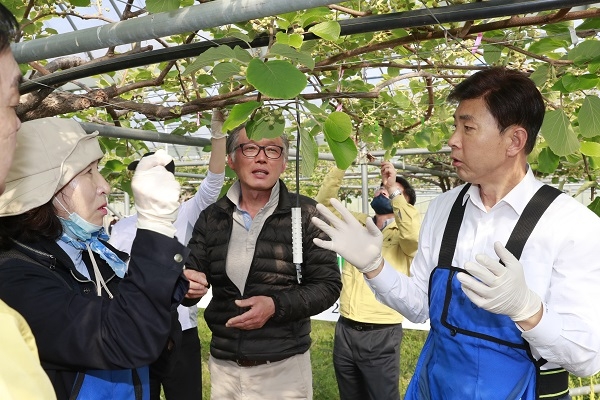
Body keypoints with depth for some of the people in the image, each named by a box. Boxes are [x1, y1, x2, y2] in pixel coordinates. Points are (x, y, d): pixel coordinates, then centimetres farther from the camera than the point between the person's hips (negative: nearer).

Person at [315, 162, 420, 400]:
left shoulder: (402, 235, -5)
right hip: (345, 330, 5)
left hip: (381, 335, -4)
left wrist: (393, 190, -21)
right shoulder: (357, 223, 9)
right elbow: (323, 202, 3)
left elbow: (415, 234, -28)